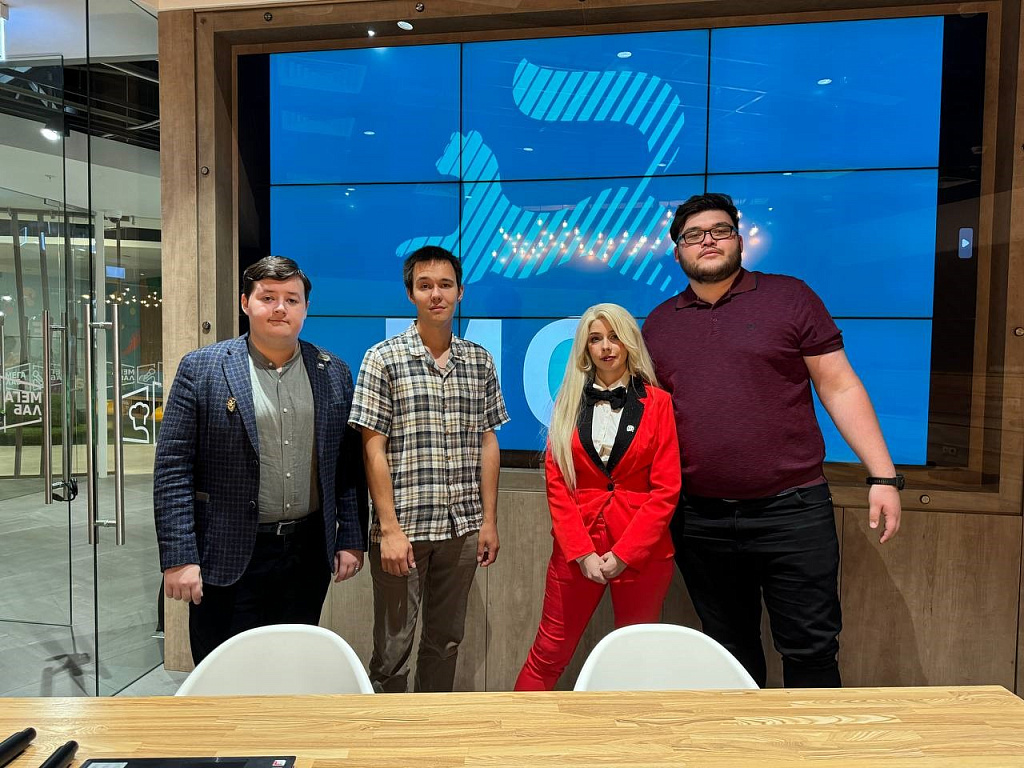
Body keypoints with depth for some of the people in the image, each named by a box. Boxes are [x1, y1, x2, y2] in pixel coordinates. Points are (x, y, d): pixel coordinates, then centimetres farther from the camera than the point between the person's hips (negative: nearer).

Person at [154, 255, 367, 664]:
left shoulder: (334, 374, 4)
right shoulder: (201, 368, -4)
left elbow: (349, 466, 6)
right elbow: (172, 468, -6)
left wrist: (351, 539, 4)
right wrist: (178, 557, -10)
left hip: (308, 554, 3)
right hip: (229, 556, -2)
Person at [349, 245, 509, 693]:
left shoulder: (479, 361, 6)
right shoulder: (384, 359, -5)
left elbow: (487, 443, 8)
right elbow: (373, 449, -8)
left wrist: (489, 520, 5)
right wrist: (389, 529, -12)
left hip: (462, 527, 4)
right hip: (403, 527, -3)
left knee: (446, 641, 17)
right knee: (393, 647, 9)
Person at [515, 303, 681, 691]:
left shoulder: (657, 402, 0)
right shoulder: (569, 403, 6)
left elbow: (666, 489, -4)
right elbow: (556, 484, 1)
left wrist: (622, 554, -11)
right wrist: (583, 552, -9)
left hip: (642, 550, -1)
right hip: (575, 548, 1)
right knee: (548, 655, 9)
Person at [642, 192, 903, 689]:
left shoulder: (790, 298, 1)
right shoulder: (659, 323, 8)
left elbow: (841, 389, 0)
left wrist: (883, 477, -6)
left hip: (793, 511, -2)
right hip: (699, 520, 3)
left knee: (810, 650, 7)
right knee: (730, 651, 18)